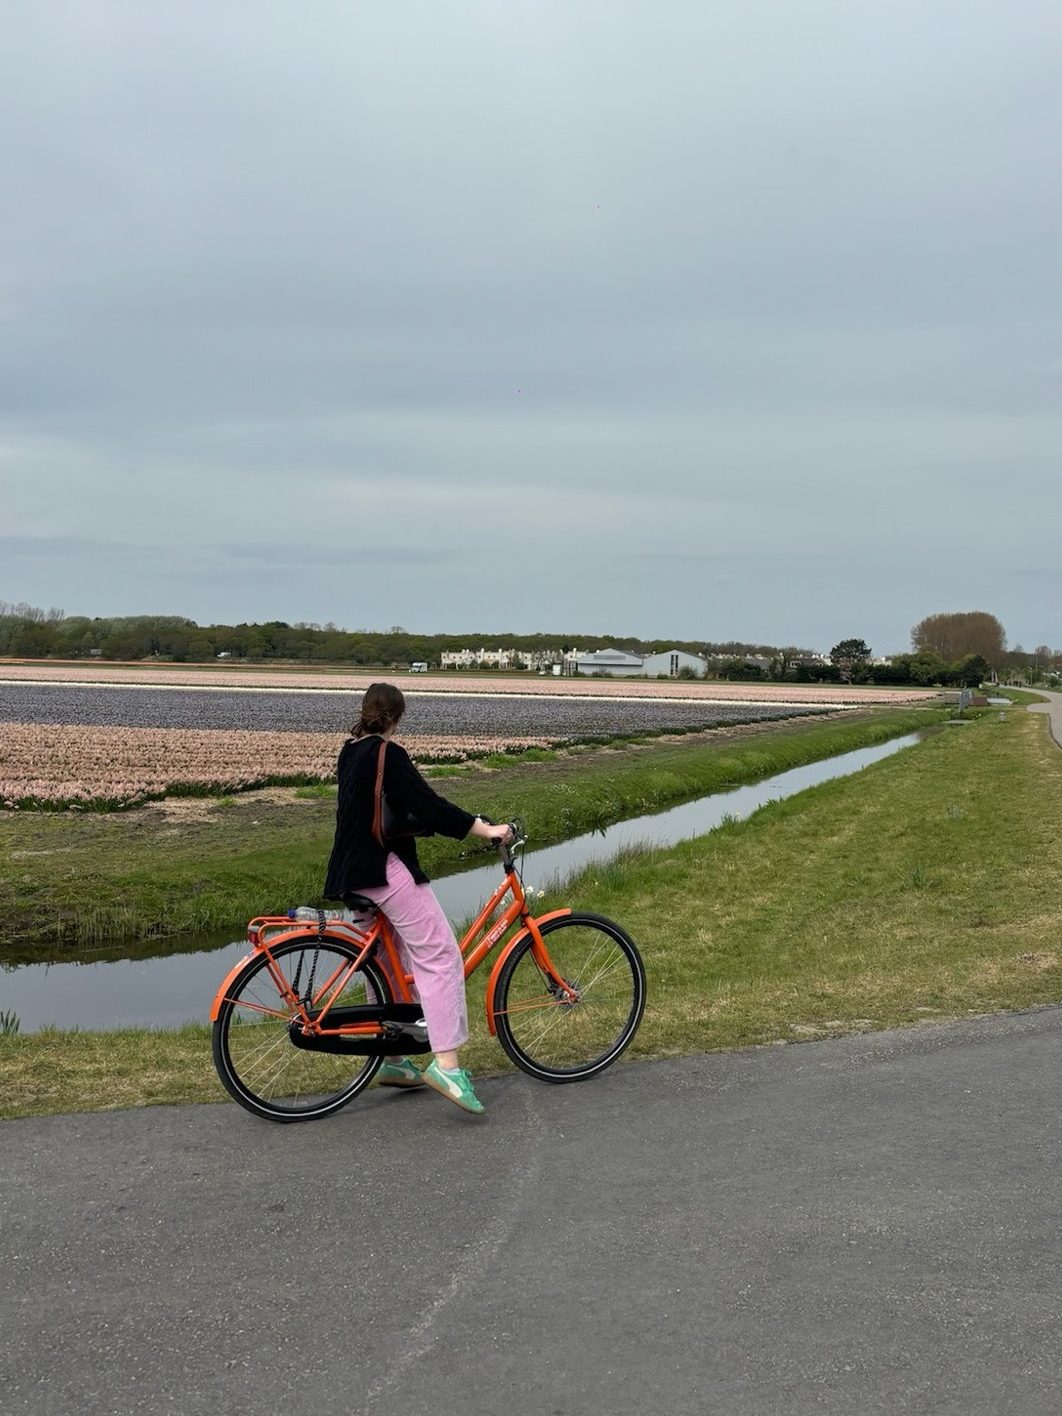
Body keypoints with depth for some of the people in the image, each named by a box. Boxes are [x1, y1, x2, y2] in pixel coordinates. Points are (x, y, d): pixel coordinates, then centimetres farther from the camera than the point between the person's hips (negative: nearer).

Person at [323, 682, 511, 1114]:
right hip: (386, 870, -10)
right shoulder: (386, 755, -13)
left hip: (354, 872, 10)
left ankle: (391, 1061, 26)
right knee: (440, 956, -13)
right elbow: (427, 804, -21)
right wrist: (484, 829, -19)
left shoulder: (350, 751, 15)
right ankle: (445, 1063, -20)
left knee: (388, 964, 18)